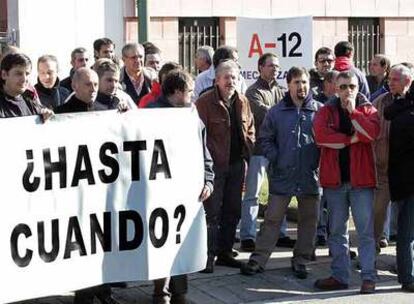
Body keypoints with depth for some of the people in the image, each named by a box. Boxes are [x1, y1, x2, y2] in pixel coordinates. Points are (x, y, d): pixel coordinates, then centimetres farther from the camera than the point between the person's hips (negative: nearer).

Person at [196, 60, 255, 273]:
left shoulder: (242, 102, 10)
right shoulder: (205, 102, -10)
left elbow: (250, 130, 19)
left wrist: (247, 151, 8)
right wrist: (209, 158, -16)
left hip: (236, 163, 7)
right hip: (215, 164, -7)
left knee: (233, 211, 13)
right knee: (212, 211, -5)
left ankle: (225, 252, 24)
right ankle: (208, 256, 0)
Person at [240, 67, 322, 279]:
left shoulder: (319, 110, 1)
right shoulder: (277, 112, 3)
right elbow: (265, 139, 9)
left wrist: (320, 161, -3)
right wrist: (275, 159, -2)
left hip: (310, 176, 1)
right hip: (282, 175, 0)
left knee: (308, 220, 9)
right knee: (272, 219, 2)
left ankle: (301, 261, 22)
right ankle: (258, 260, 6)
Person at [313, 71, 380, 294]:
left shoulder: (367, 109, 5)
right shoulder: (327, 110, 6)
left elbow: (372, 133, -15)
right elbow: (320, 134, -13)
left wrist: (353, 111, -12)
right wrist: (352, 138, -12)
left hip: (361, 178, -2)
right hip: (334, 179, 2)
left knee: (366, 231, -3)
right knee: (337, 231, 10)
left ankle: (369, 278, 0)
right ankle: (339, 276, 19)